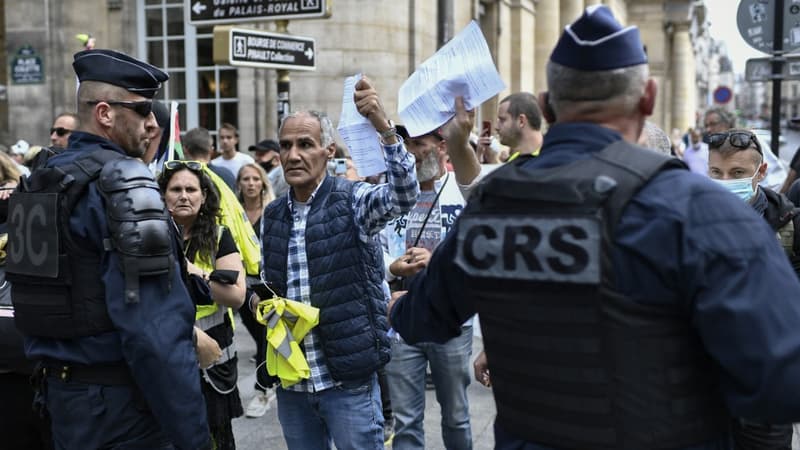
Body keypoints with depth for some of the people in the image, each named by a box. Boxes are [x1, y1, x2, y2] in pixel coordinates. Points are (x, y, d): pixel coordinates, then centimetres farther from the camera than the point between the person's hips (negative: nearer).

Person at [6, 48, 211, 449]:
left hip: (60, 392, 8)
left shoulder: (40, 179, 9)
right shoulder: (122, 180, -18)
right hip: (121, 401, -8)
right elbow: (156, 330, -25)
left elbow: (39, 298, 14)